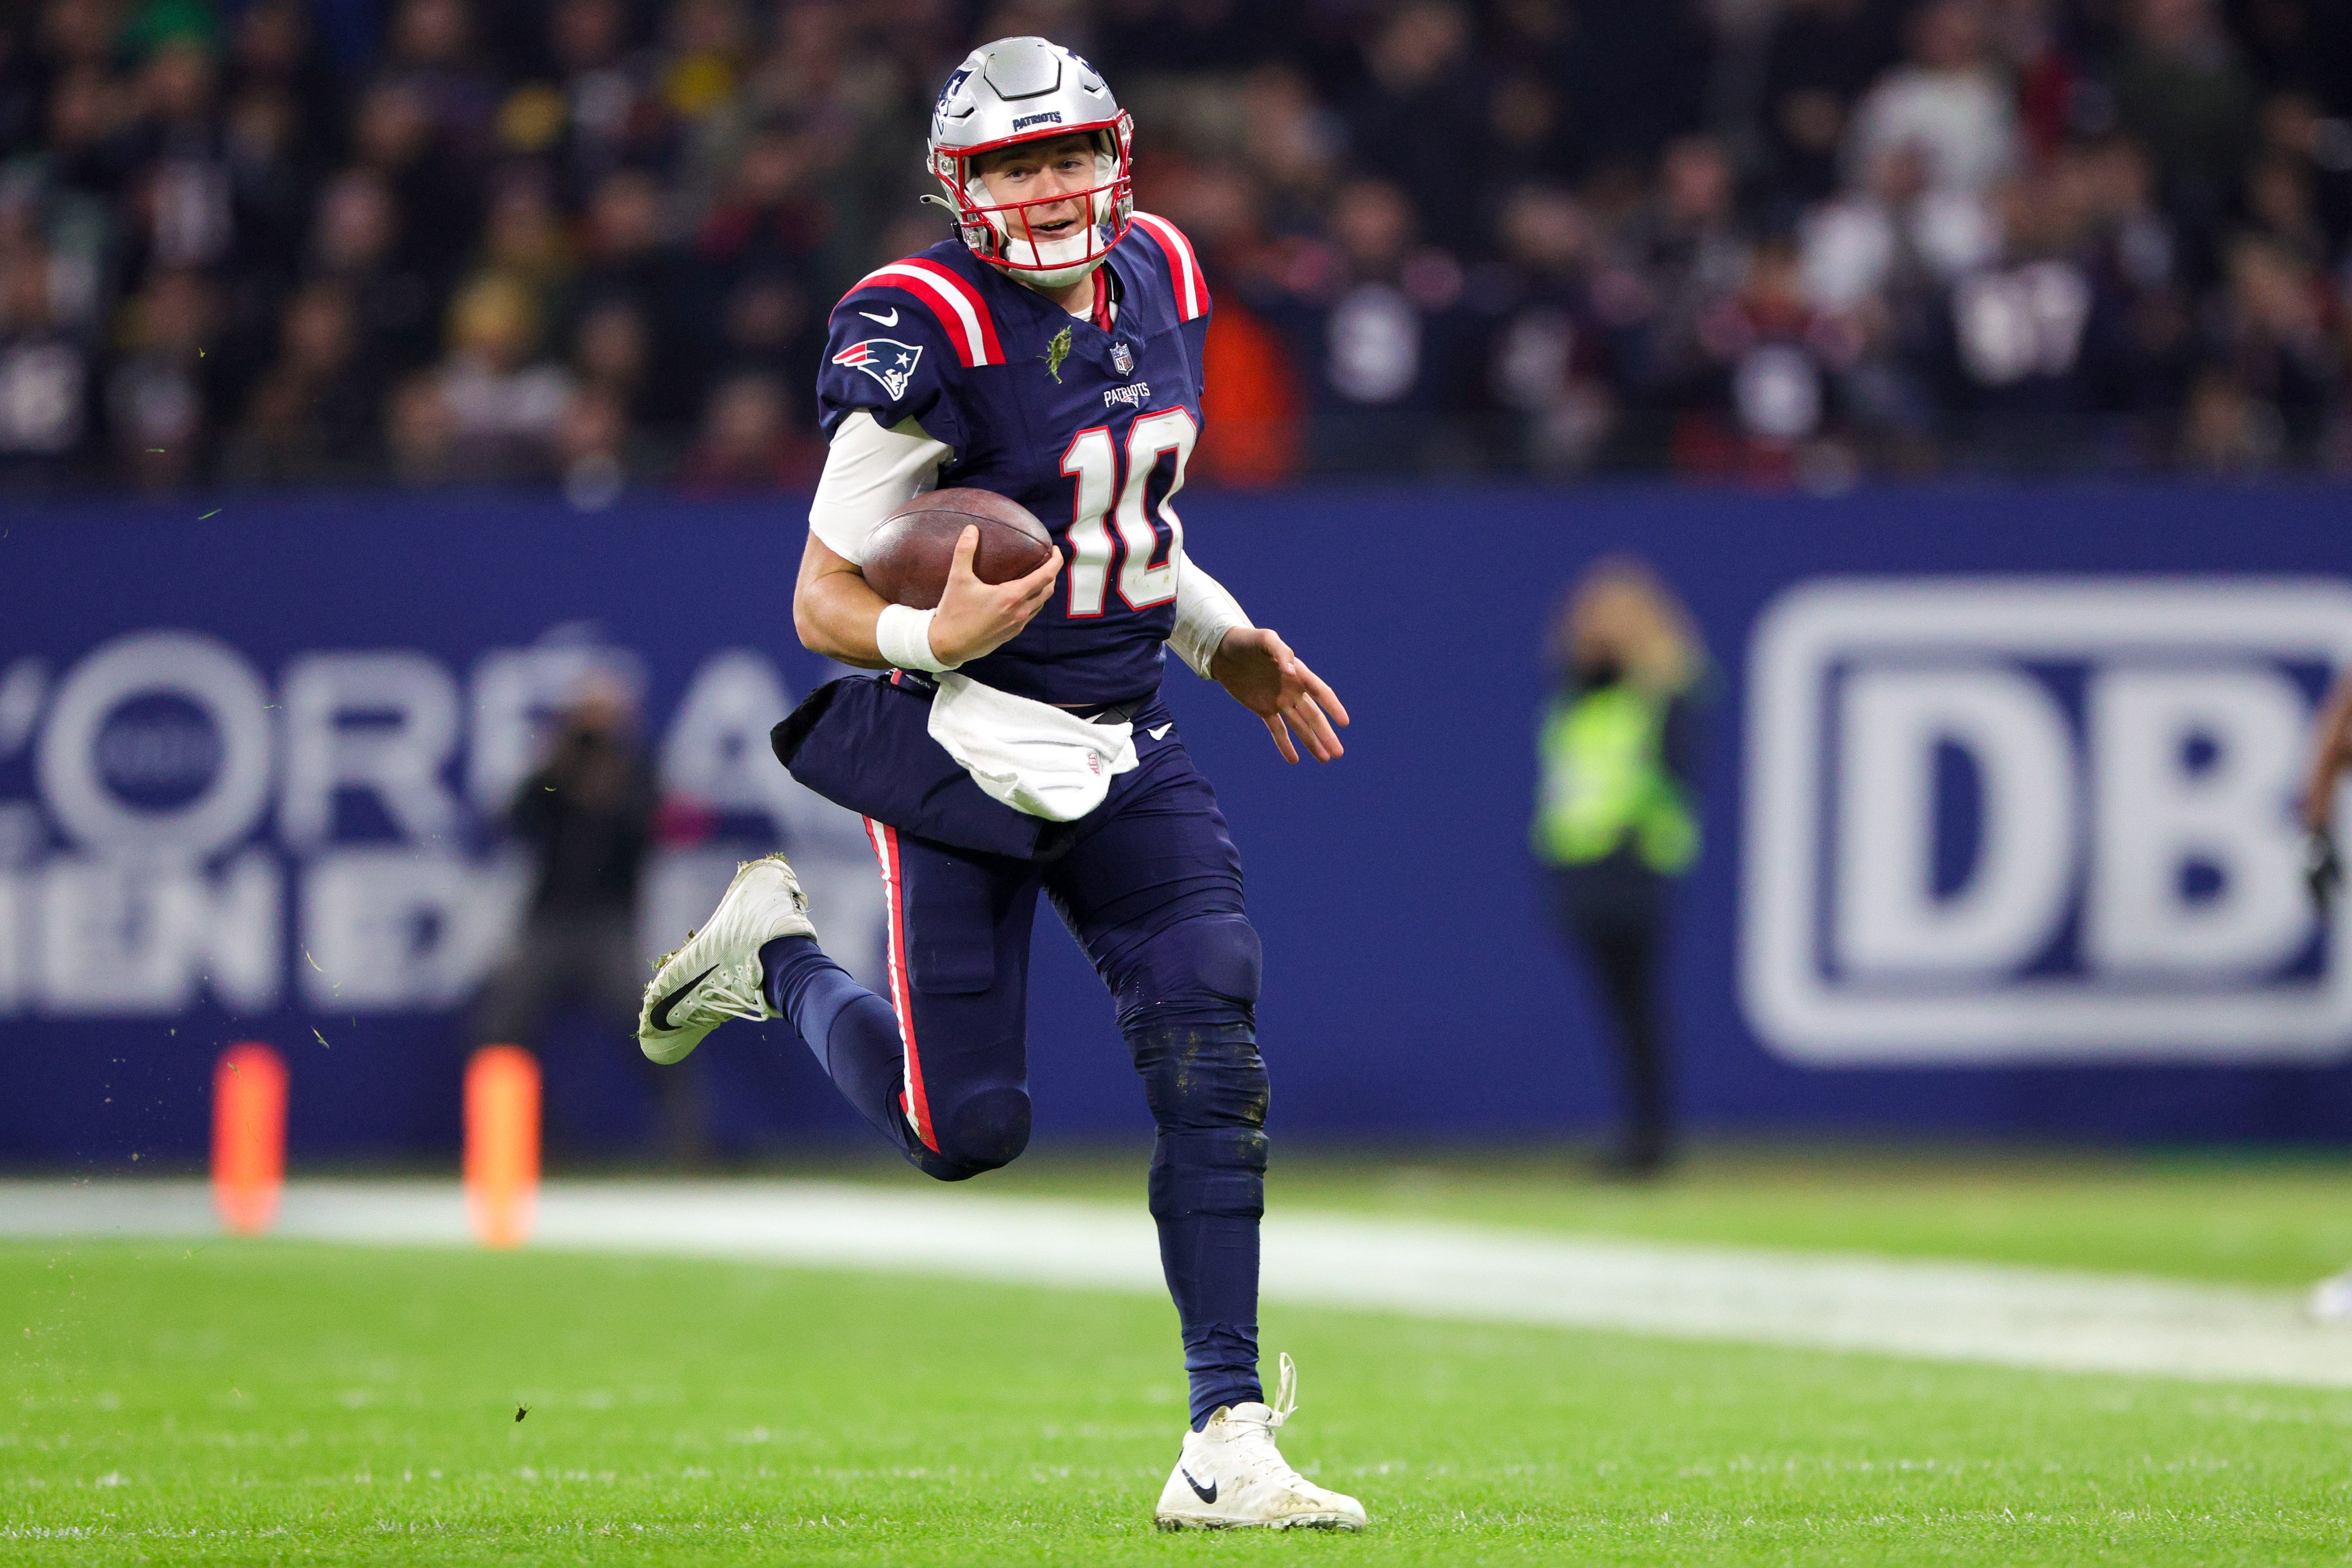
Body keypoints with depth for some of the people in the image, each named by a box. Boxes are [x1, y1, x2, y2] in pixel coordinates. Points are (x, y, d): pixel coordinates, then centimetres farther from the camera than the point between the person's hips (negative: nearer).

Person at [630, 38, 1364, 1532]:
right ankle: (779, 952, 31)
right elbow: (826, 605, -13)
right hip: (965, 749, -5)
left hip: (1122, 744, 5)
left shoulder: (1161, 280, 4)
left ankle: (1228, 1444, -7)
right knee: (967, 1129, -1)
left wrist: (1224, 640, 15)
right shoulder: (929, 338, -18)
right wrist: (936, 638, -32)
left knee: (1213, 1058, -11)